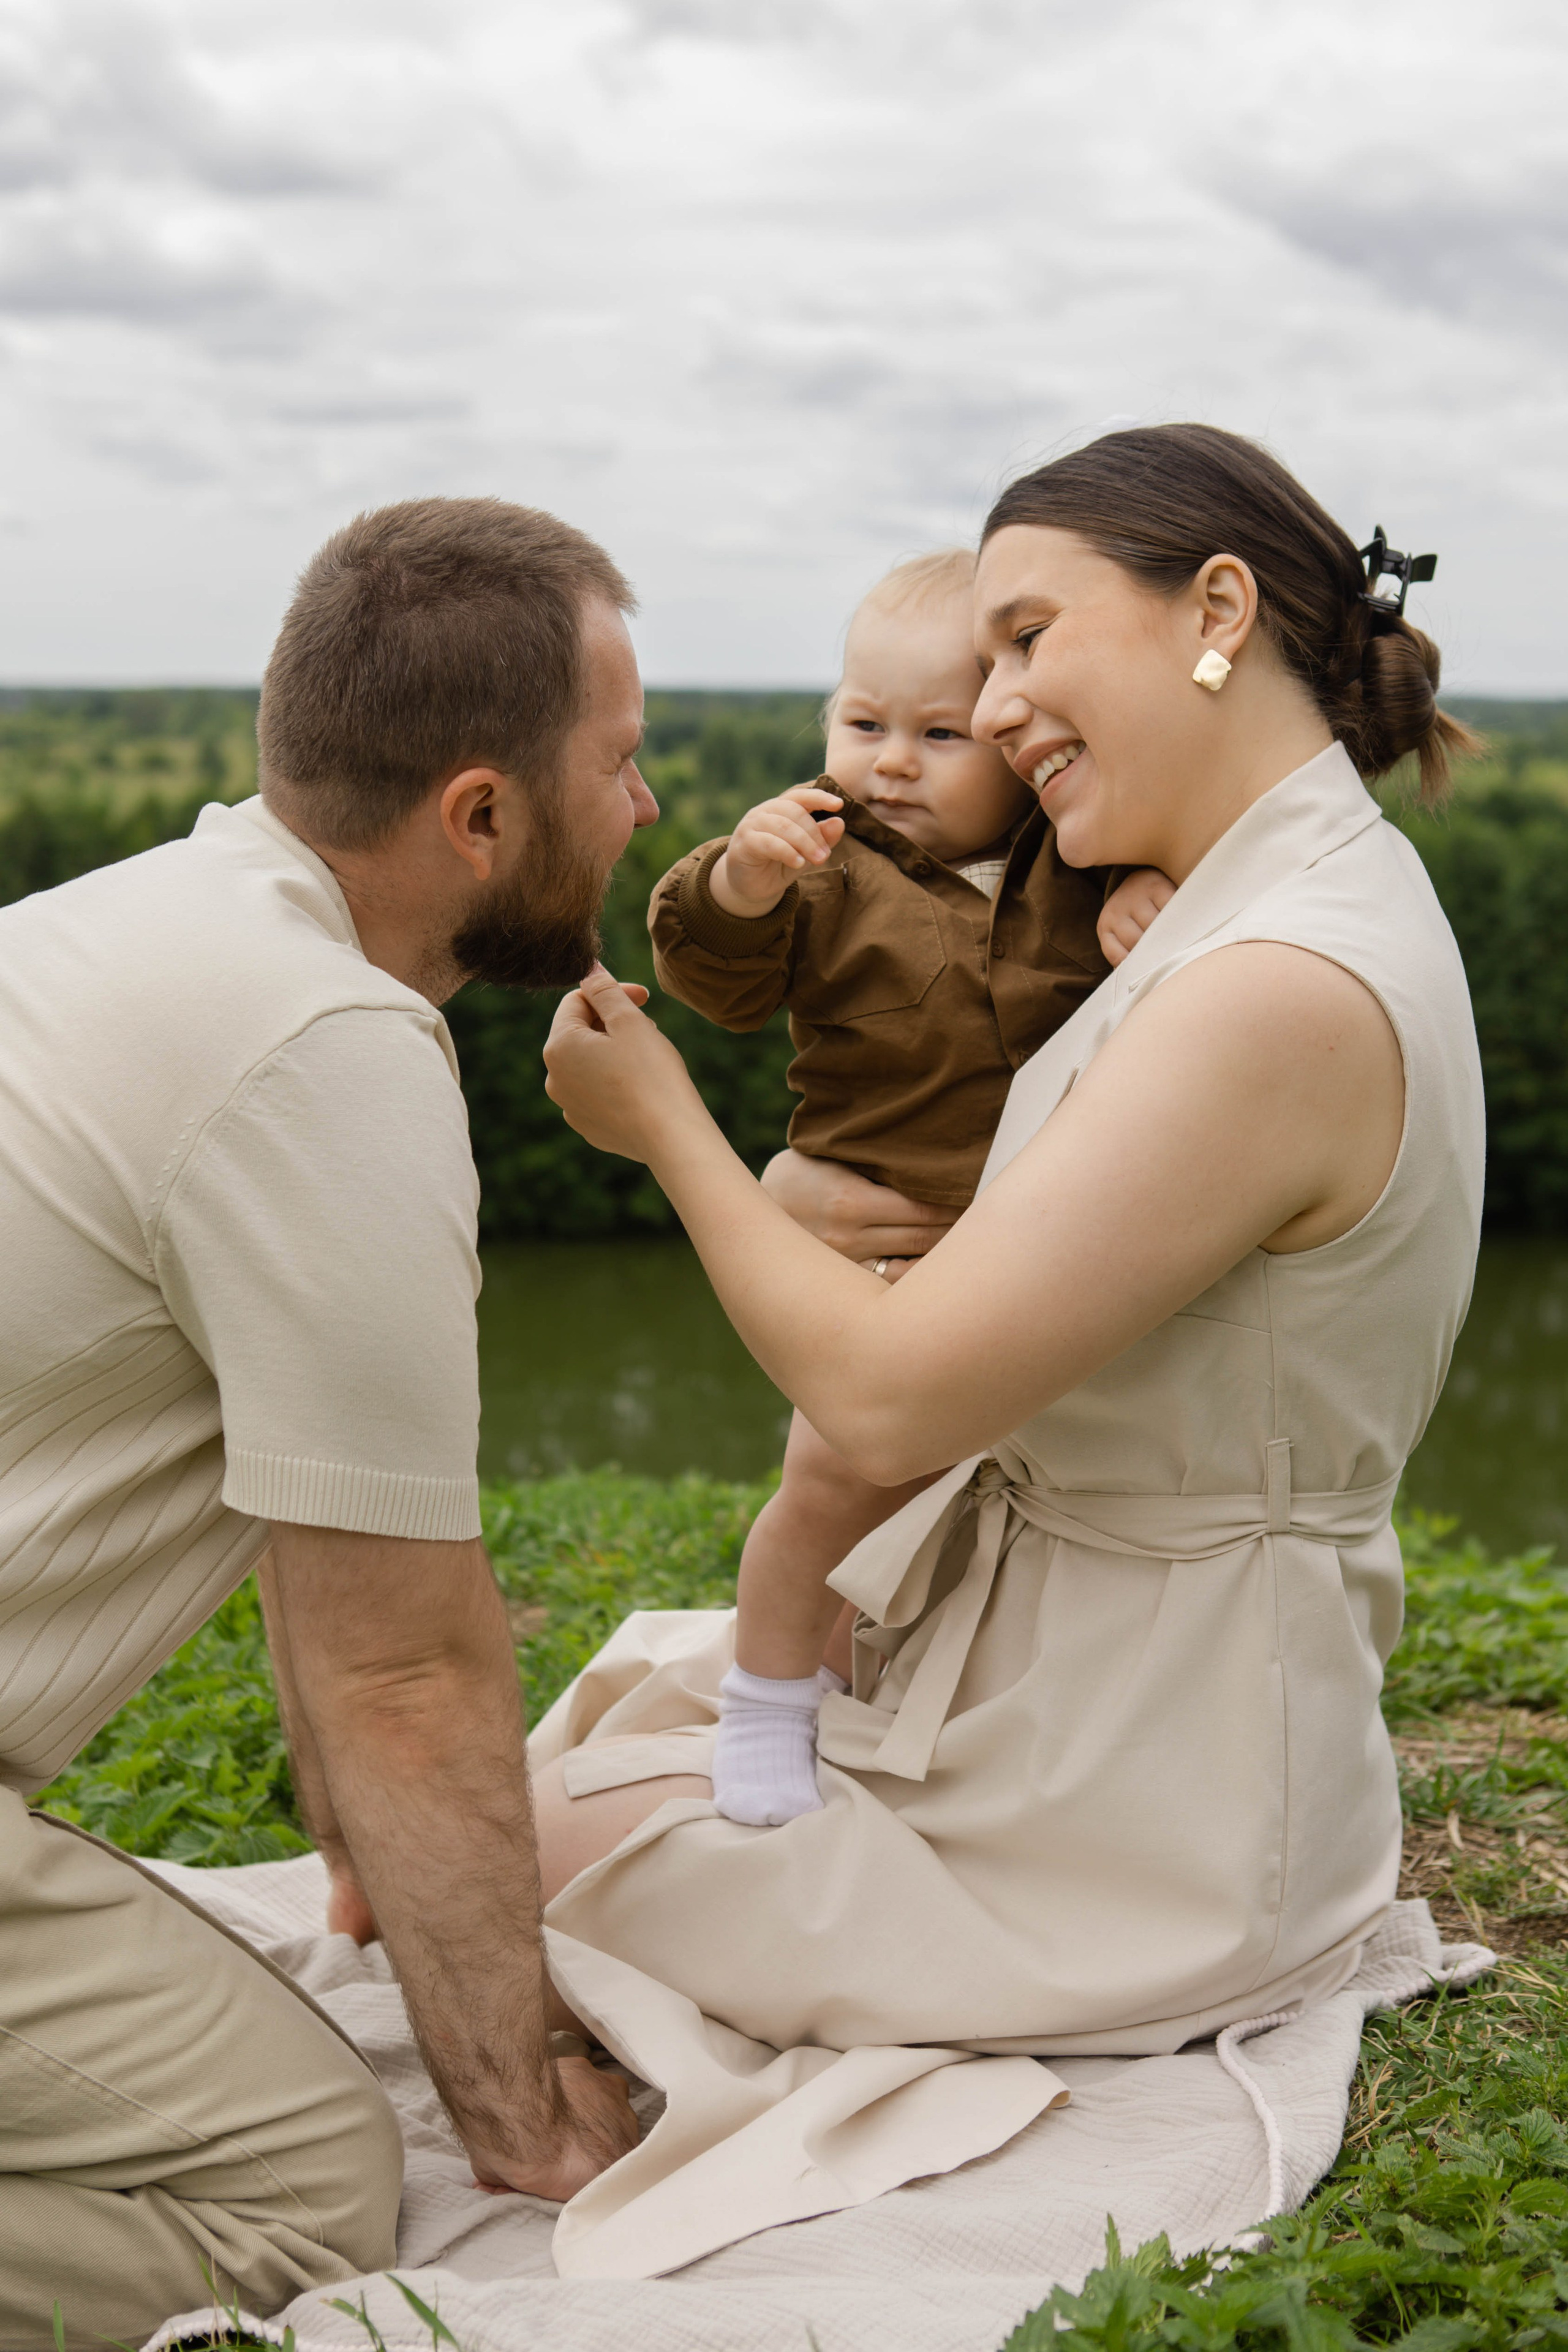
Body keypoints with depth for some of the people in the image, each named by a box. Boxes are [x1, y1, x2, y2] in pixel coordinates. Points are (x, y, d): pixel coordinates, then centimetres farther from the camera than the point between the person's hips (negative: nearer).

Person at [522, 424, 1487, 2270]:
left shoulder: (1287, 992, -29)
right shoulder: (1321, 888, 3)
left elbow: (889, 1398, -25)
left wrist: (663, 1125, -11)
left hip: (1139, 1813, -10)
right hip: (1060, 1658, 10)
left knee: (511, 1832, 3)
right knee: (623, 1692, 19)